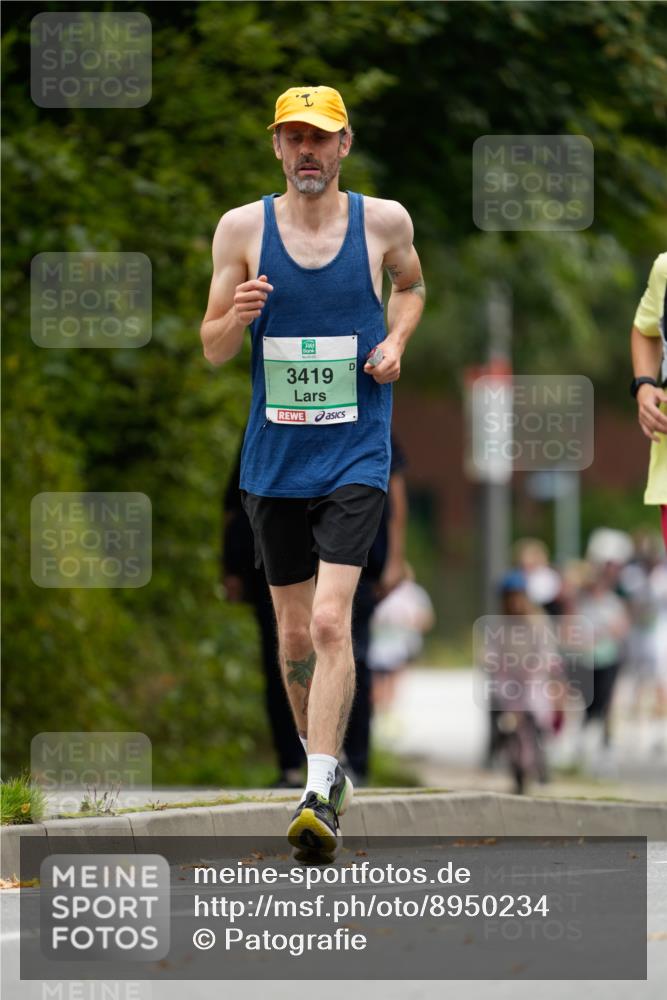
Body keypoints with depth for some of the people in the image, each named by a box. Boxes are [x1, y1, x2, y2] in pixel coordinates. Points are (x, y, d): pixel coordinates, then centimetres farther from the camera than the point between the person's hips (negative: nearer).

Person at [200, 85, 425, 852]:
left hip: (356, 455, -2)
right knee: (295, 632, 10)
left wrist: (396, 341, 1)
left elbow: (411, 285, 21)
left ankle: (322, 796, -21)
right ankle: (322, 763, 31)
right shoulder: (243, 228, 0)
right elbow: (213, 351, 4)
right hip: (274, 458, 2)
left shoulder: (384, 221, -1)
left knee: (330, 621, -18)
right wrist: (237, 316, -18)